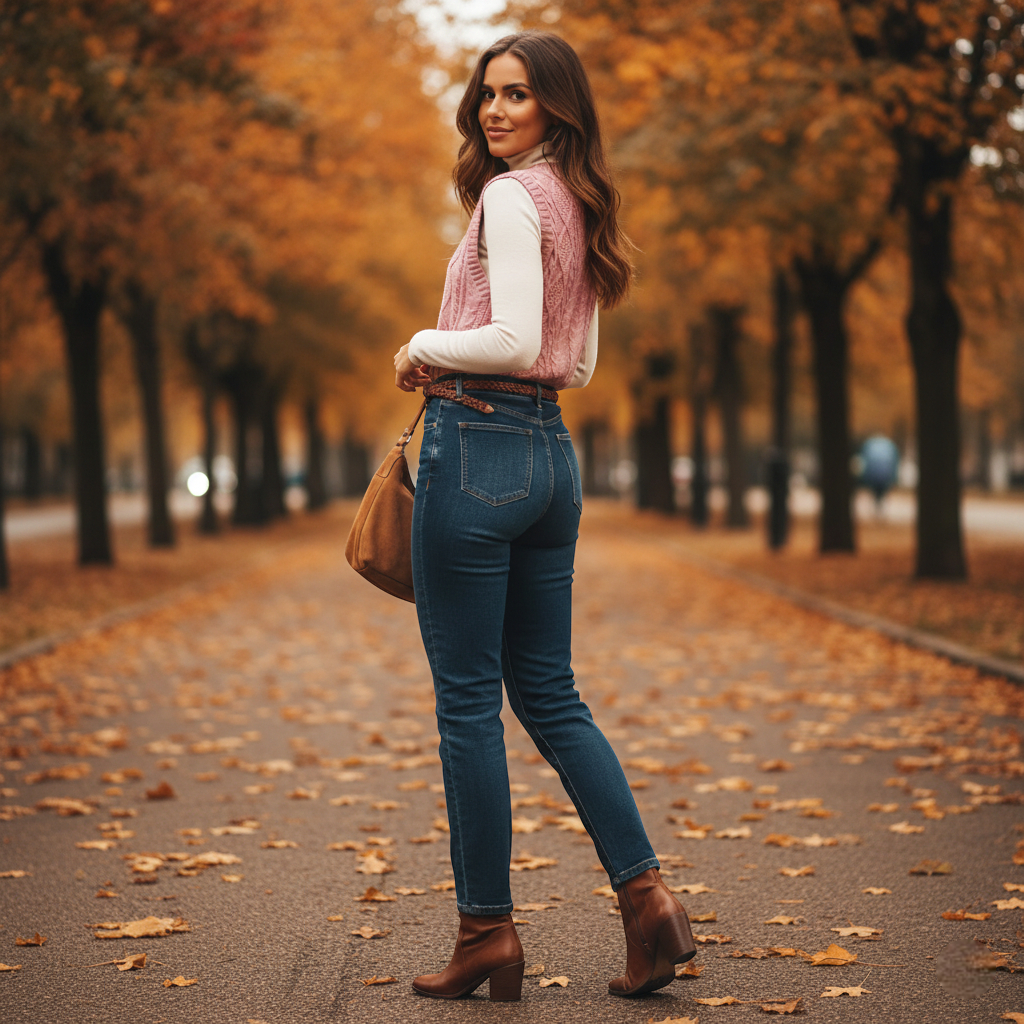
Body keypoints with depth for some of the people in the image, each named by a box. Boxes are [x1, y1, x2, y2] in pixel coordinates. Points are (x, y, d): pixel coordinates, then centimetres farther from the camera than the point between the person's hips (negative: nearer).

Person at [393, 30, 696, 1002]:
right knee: (548, 693, 13)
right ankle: (646, 894, 7)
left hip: (478, 450, -9)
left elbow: (514, 340, -22)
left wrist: (425, 346, -5)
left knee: (467, 700, 0)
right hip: (551, 454, 9)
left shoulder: (510, 196, -11)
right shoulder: (577, 205, 16)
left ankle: (486, 931, 7)